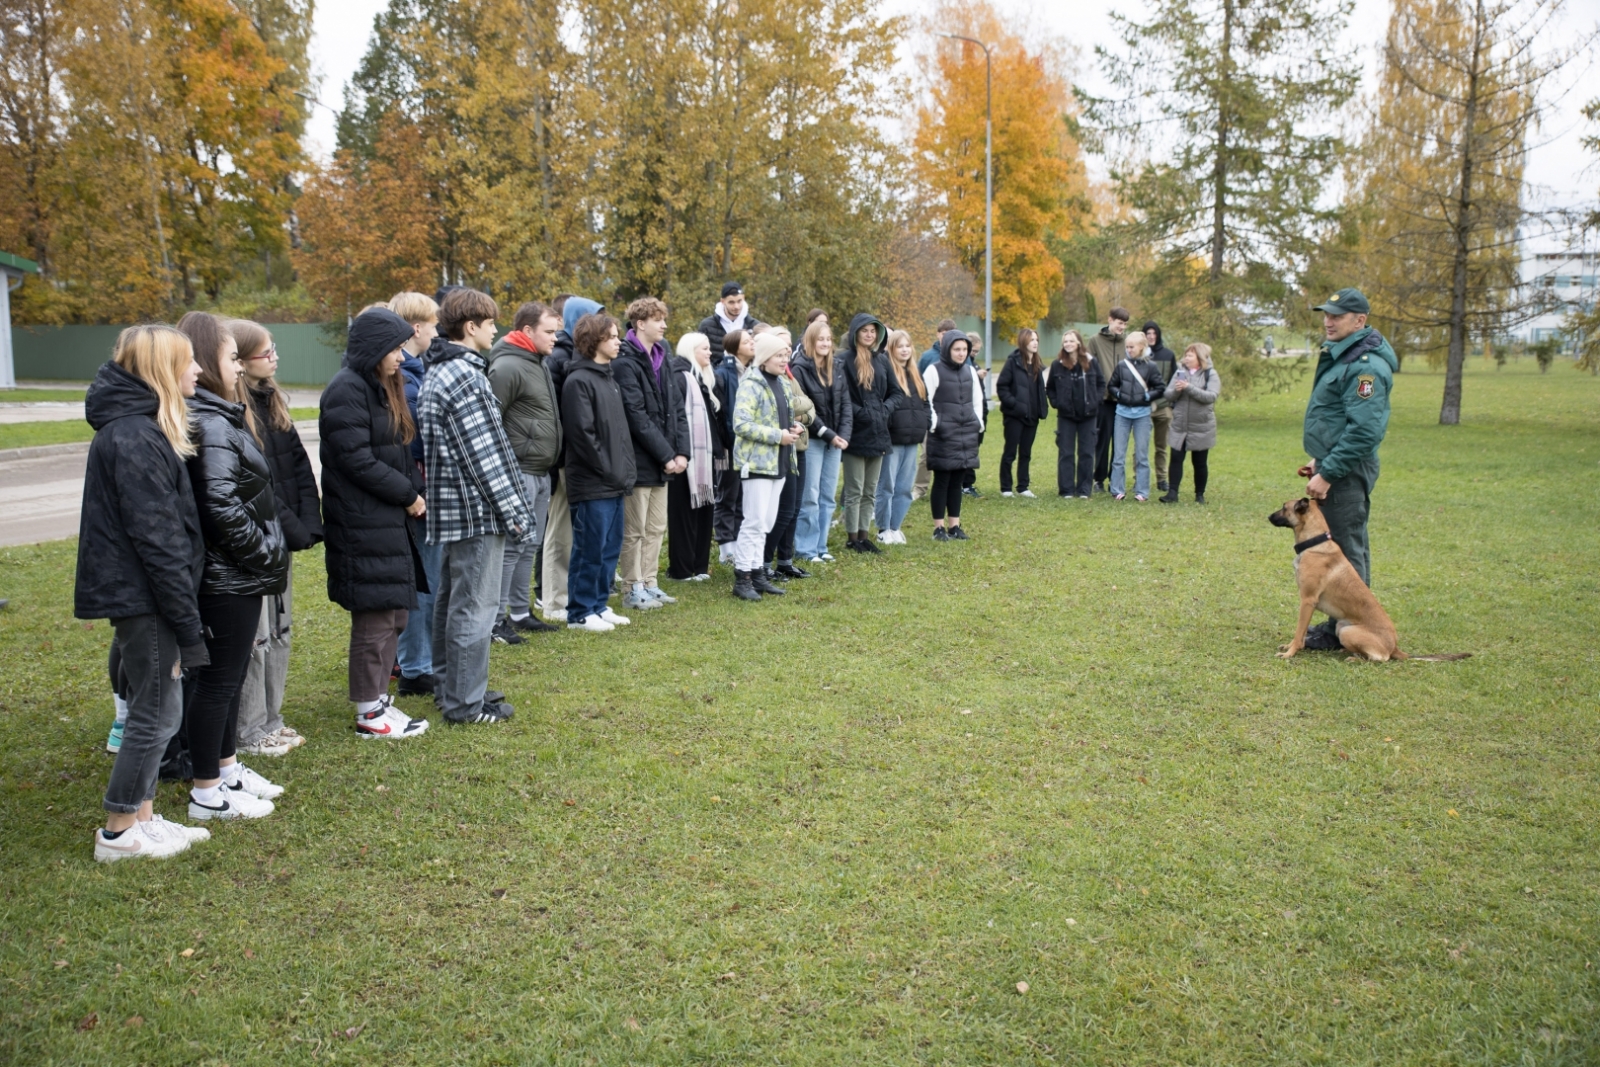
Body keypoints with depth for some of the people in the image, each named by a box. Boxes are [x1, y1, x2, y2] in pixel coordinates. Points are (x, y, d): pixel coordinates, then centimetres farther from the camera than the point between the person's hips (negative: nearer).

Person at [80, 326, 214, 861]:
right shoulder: (135, 439, -19)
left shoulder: (138, 428, 13)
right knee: (156, 714, 0)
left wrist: (184, 615, 16)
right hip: (144, 599, -10)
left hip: (139, 595, 10)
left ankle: (143, 817, 28)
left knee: (153, 712, 17)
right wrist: (187, 622, -18)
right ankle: (119, 833, 13)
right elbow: (156, 539, -21)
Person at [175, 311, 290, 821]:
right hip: (229, 579, -10)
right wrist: (269, 555, -15)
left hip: (234, 574, 10)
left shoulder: (218, 416, 12)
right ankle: (207, 793, 13)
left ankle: (227, 768, 35)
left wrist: (269, 553, 11)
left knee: (227, 674, 20)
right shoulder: (213, 425, -20)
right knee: (218, 679, 1)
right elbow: (223, 508, -26)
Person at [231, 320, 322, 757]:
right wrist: (292, 527, -18)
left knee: (279, 630, 16)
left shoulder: (272, 401, 9)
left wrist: (309, 521, -3)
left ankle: (270, 719, 29)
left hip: (283, 538, 8)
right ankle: (250, 733, 14)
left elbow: (299, 464, 7)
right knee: (255, 637, 1)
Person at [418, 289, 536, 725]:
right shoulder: (466, 376, -16)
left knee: (450, 599, 17)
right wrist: (514, 511, -15)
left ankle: (448, 686, 29)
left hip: (449, 508, 10)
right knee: (475, 605, -3)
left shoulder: (436, 374, 15)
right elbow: (485, 453, -20)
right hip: (477, 509, -10)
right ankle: (466, 702, 5)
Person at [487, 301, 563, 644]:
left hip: (541, 473, 10)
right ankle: (495, 619, 1)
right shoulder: (507, 367, -13)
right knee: (511, 546, -6)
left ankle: (520, 612, 24)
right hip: (519, 472, -9)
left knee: (530, 546, 14)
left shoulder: (540, 365, 16)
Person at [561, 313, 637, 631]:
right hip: (592, 484, -9)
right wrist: (611, 472, -14)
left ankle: (599, 605, 25)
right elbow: (582, 434, -17)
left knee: (611, 548, 14)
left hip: (614, 484, 9)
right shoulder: (579, 380, -12)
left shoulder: (609, 376, 16)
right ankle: (579, 613, 9)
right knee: (591, 549, -2)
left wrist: (626, 471, 10)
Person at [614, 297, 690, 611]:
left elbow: (677, 409, 10)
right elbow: (637, 417, -18)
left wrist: (681, 452, -1)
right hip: (639, 461, -8)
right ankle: (634, 589, 11)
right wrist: (666, 455, -17)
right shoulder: (625, 363, -13)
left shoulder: (662, 359, 13)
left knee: (657, 528, 14)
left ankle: (650, 583, 24)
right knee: (635, 531, 2)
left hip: (663, 462, 8)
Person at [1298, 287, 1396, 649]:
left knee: (1346, 551, -4)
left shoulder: (1365, 365, -19)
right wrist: (1321, 460, 20)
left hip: (1347, 472, -11)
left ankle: (1344, 631, 4)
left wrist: (1327, 473, -23)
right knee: (1347, 547, 16)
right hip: (1336, 466, 11)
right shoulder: (1340, 355, 15)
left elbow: (1364, 430, -25)